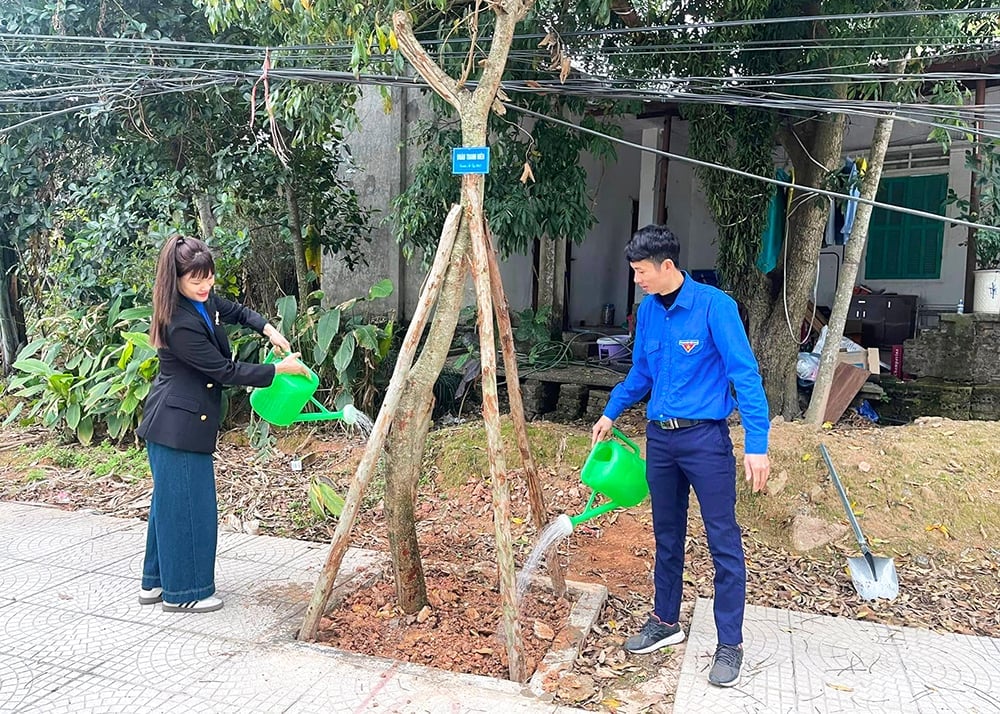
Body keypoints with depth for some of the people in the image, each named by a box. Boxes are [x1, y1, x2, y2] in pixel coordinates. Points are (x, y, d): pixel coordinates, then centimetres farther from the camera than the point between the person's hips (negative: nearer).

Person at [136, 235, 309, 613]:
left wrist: (269, 329, 5)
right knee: (188, 503, 0)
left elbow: (235, 311, 22)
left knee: (171, 500, 17)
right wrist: (278, 369, -13)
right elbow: (225, 370, -21)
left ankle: (156, 582, 30)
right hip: (179, 424, -10)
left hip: (179, 421, 10)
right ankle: (182, 592, 14)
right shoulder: (181, 325, -26)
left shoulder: (203, 300, 1)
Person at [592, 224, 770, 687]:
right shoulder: (648, 310, 6)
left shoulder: (713, 306, -14)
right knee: (666, 535, 16)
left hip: (705, 439, -6)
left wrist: (756, 446, -20)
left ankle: (730, 644, 15)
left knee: (723, 542, 2)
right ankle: (666, 622, 32)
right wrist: (610, 414, 17)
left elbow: (745, 376, -16)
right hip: (660, 438, 6)